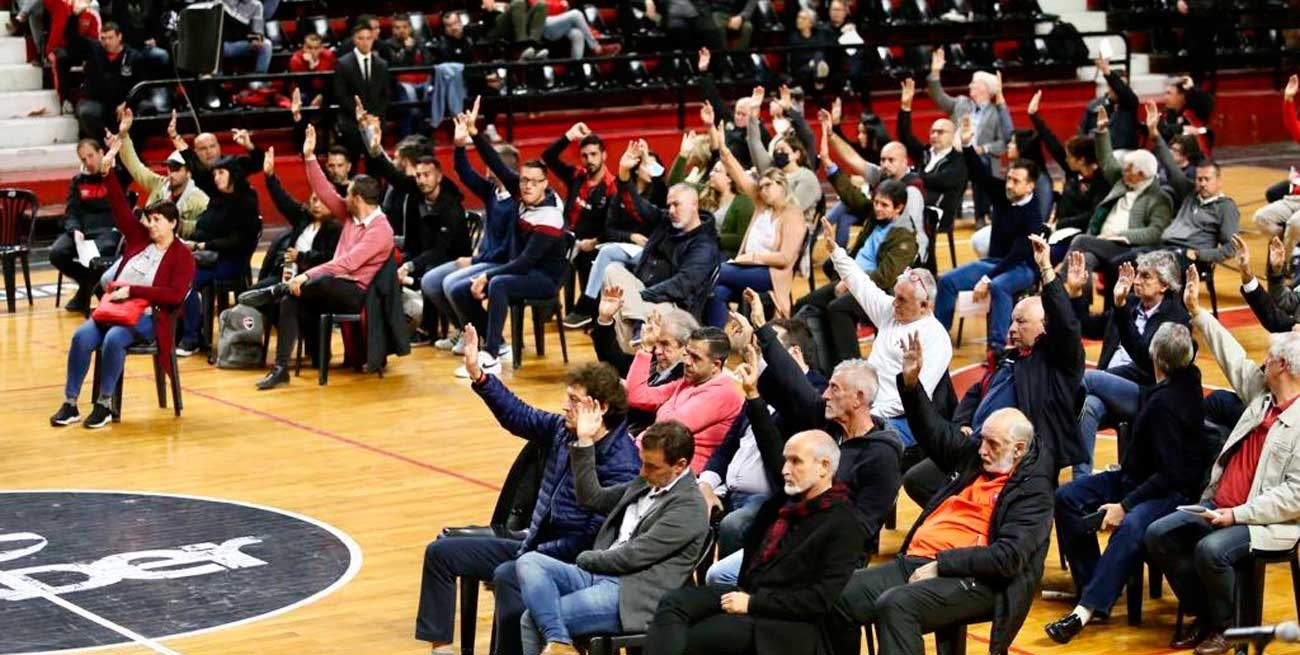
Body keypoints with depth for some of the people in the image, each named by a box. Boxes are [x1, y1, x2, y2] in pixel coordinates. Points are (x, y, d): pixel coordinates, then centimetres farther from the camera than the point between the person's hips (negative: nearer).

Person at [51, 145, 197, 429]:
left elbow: (175, 295, -14)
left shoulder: (182, 255, -3)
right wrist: (106, 173, 0)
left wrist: (133, 291, -17)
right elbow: (121, 209, 10)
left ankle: (104, 405, -25)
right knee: (82, 336, -23)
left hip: (149, 315, -5)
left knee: (114, 338, -35)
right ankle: (70, 404, -21)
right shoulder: (140, 238, 13)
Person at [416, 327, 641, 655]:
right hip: (536, 545, 9)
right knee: (441, 553, 8)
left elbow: (595, 536, -24)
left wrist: (536, 556, -22)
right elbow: (518, 416, 10)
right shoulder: (564, 430, 1)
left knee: (506, 577, -38)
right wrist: (477, 373, -2)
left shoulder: (620, 464, -22)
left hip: (573, 560, -9)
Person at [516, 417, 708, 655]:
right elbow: (592, 499, 23)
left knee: (534, 620, -19)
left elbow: (635, 555, -14)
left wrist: (587, 559, -1)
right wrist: (585, 442, 14)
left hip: (631, 596, -9)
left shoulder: (690, 507, -10)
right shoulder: (645, 483, 17)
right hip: (600, 575, 9)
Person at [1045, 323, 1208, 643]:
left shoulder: (1165, 403, -24)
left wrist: (1125, 505, -24)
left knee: (1131, 527, -41)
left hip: (1174, 490, -11)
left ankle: (1087, 609, -46)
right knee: (1067, 497, -1)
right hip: (1138, 476, 11)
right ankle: (1090, 585, 1)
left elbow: (1171, 474, -25)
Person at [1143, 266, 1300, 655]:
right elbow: (1233, 358, 22)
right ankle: (1204, 617, 6)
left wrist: (1237, 515, -22)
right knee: (1159, 535, -4)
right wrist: (1196, 311, 24)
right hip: (1219, 505, 9)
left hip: (1267, 522, -9)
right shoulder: (1262, 394, 7)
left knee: (1211, 550, -32)